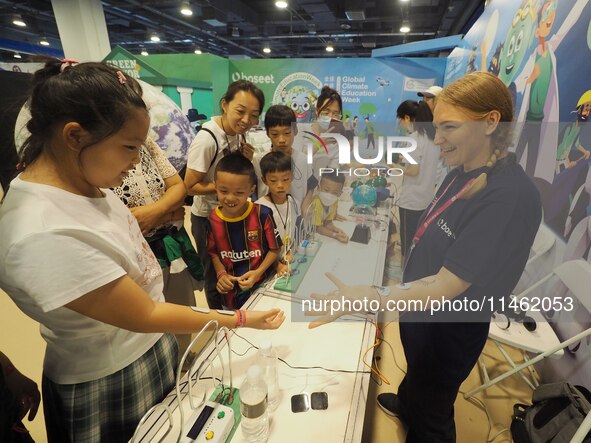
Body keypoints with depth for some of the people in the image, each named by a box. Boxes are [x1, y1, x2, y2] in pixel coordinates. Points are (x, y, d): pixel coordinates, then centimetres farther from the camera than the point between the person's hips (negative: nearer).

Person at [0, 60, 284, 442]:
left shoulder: (80, 181, -8)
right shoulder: (44, 236, -35)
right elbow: (144, 317, -28)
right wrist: (243, 320, -23)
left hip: (151, 350, 7)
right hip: (111, 385, -7)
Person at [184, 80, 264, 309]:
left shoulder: (238, 132, -6)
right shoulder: (207, 139, -28)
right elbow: (190, 186, -23)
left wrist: (246, 159, -13)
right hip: (208, 217, -7)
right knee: (216, 275, 13)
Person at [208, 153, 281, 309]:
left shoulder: (262, 214, -20)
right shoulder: (213, 218, -11)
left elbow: (274, 249, -10)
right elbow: (213, 252, 3)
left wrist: (258, 272, -20)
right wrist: (221, 274, -11)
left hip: (262, 284, -2)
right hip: (231, 289, 3)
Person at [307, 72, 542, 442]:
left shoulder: (511, 197, -31)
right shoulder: (465, 172, -4)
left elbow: (448, 285, -33)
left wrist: (373, 298, -45)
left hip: (448, 328, -8)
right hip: (420, 307, 8)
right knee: (417, 372, 37)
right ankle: (406, 404, 67)